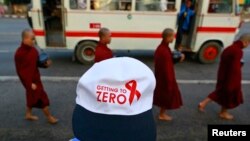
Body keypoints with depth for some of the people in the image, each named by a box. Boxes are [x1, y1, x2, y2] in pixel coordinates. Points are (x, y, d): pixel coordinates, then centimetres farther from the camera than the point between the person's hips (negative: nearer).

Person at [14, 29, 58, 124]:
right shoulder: (19, 53, -23)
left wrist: (45, 64, -9)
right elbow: (20, 71, -20)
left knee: (32, 97, 22)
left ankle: (28, 114, 44)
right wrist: (30, 83, -22)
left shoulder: (33, 50, 0)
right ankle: (49, 117, 17)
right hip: (28, 80, -8)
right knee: (42, 97, 0)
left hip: (35, 77, 8)